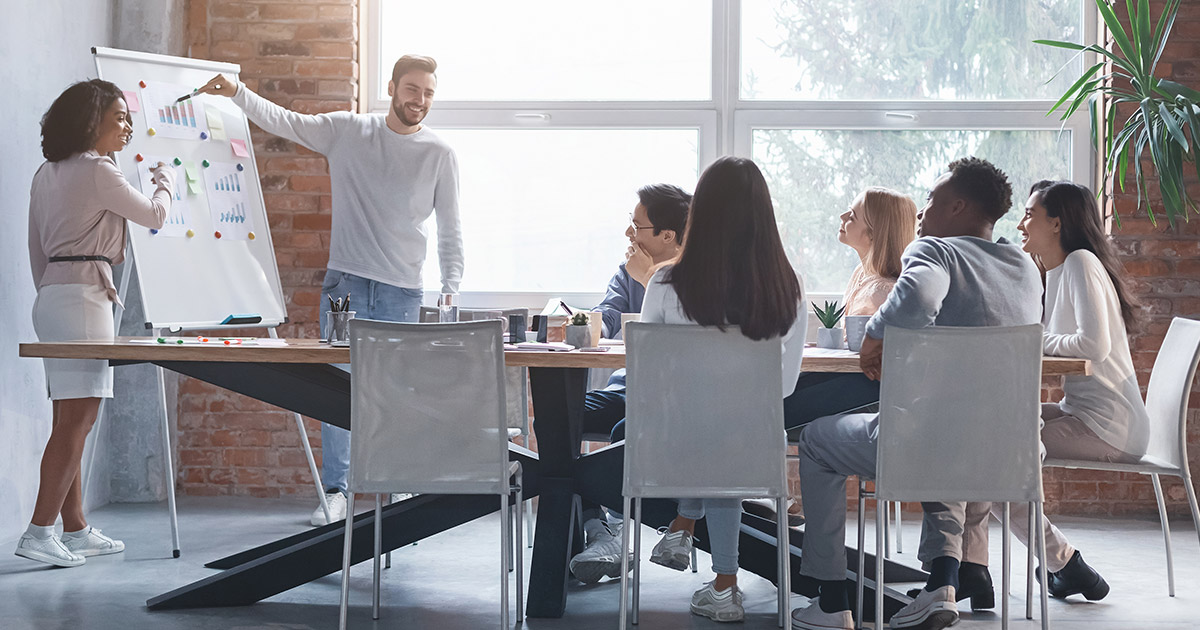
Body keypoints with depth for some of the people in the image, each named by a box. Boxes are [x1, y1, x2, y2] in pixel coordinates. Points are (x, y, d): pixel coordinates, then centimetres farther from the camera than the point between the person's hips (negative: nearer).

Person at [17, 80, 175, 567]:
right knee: (75, 418, -11)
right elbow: (155, 216, 3)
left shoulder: (48, 174, 17)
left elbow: (37, 249, 21)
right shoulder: (98, 172, -9)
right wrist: (166, 182, 23)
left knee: (75, 419, 10)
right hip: (84, 295, -9)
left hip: (52, 295, 9)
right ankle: (39, 531, -15)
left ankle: (76, 530, 14)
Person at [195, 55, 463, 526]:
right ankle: (334, 491, 7)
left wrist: (451, 289, -1)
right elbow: (285, 123, 5)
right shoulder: (346, 130, 6)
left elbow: (450, 230, 6)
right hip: (345, 281, 1)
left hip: (403, 291, 0)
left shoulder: (439, 154, 4)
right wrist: (238, 93, -10)